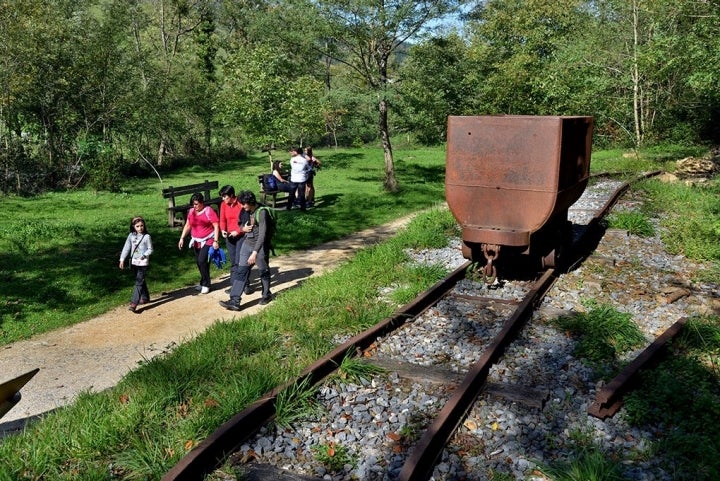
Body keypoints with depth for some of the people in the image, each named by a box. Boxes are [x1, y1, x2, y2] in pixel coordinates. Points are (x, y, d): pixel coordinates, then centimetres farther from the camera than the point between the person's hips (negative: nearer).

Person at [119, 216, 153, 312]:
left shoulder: (147, 236, -8)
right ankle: (145, 297, 33)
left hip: (143, 262, -5)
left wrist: (145, 255, -23)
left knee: (139, 282, -9)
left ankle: (134, 303, -13)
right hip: (134, 262, 5)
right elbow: (126, 247, 4)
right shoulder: (131, 236, 3)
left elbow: (150, 249, -5)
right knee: (140, 281, 17)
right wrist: (122, 259, -1)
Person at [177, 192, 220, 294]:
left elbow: (216, 226, -12)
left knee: (202, 261, -14)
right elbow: (187, 225, 16)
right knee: (198, 262, 7)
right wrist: (182, 238, 9)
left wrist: (215, 241, -17)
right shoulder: (191, 211, 6)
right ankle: (204, 282, 22)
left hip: (207, 241, -6)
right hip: (196, 241, 6)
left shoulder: (209, 211, -11)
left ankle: (205, 285, 0)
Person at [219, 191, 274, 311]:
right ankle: (234, 301, -3)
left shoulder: (262, 212, -19)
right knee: (241, 272, -1)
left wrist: (255, 252, -31)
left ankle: (266, 295, 34)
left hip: (260, 247, -7)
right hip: (247, 244, 7)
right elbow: (242, 224, 22)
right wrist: (243, 228, -4)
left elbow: (262, 234, -25)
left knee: (263, 272, 11)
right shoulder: (247, 212, 4)